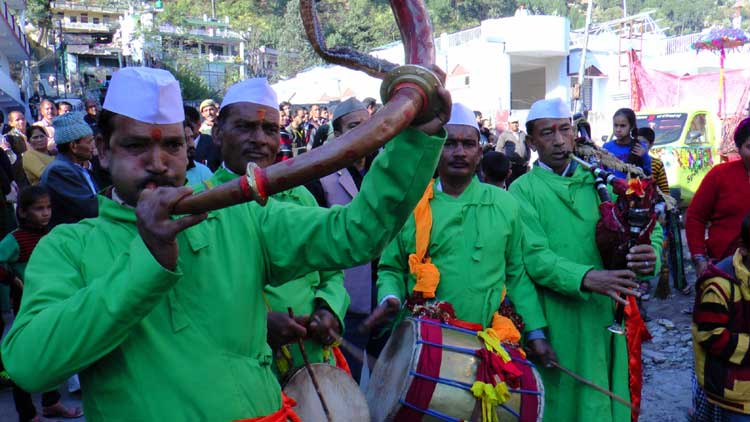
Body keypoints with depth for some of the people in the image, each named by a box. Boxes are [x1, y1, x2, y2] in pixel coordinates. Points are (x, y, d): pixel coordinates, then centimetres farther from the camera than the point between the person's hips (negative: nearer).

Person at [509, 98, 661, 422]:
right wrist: (586, 278, -30)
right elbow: (534, 256, -15)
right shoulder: (523, 191, -4)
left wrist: (651, 254, -20)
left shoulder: (599, 181, 7)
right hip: (555, 320, -3)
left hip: (606, 312, 4)